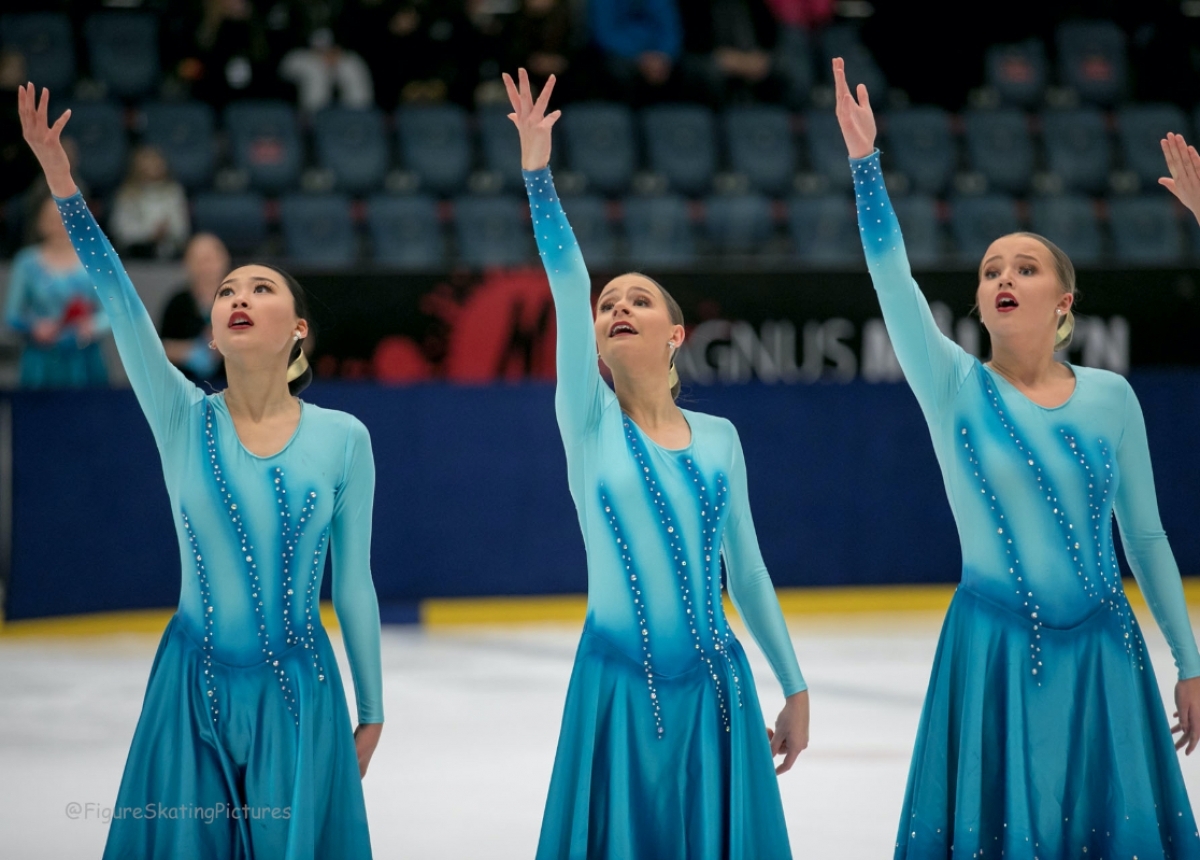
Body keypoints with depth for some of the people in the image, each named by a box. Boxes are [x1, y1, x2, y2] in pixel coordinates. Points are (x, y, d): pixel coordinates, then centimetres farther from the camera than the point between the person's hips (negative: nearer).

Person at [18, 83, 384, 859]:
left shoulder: (343, 439, -2)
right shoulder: (185, 421, -2)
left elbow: (354, 582, 3)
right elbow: (121, 303, -14)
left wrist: (371, 713, 7)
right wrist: (62, 185, -27)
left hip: (298, 689, 0)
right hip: (194, 683, 1)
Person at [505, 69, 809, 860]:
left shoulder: (718, 437, 7)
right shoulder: (590, 419, 0)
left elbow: (746, 569, 13)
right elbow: (568, 287, -12)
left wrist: (794, 688, 14)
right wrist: (537, 173, -25)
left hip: (714, 686, 2)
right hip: (620, 685, -2)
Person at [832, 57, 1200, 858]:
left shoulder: (1109, 396, 4)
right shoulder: (955, 387, -2)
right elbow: (892, 275, -16)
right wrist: (866, 164, -28)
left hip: (1101, 648, 2)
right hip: (996, 647, -2)